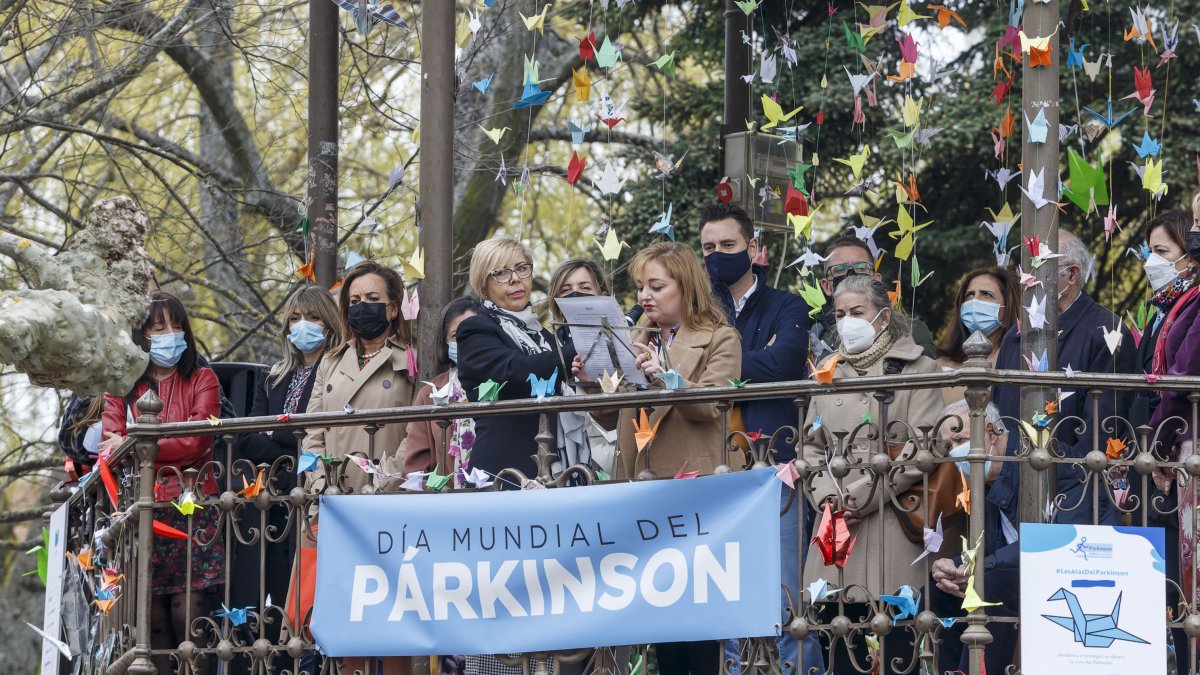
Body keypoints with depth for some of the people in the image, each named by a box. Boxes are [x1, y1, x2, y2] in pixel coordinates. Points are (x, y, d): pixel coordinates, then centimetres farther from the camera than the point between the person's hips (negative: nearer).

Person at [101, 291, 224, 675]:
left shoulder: (202, 381, 10)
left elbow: (196, 442, -4)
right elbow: (110, 448, 4)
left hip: (192, 510, -2)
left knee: (188, 613, -9)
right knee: (152, 618, -3)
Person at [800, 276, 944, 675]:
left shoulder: (915, 368, 2)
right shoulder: (829, 371, 18)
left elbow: (922, 448, -8)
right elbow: (813, 446, 17)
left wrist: (860, 496, -12)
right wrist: (825, 496, -3)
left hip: (891, 527, -5)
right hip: (837, 524, 5)